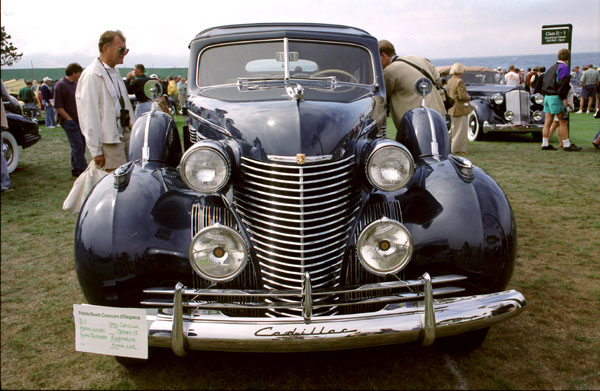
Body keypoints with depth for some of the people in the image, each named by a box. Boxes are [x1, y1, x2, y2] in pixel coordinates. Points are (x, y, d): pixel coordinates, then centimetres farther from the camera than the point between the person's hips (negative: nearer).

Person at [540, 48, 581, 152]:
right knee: (563, 122, -4)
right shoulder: (564, 67, -9)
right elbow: (562, 84, -17)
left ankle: (545, 144, 9)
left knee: (547, 122, 8)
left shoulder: (551, 68, 17)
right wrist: (565, 98, -17)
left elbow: (544, 82, 19)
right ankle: (567, 145, -1)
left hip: (547, 96, 8)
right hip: (556, 97, -8)